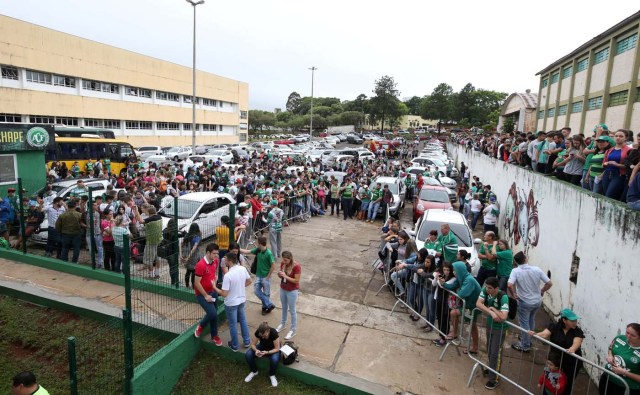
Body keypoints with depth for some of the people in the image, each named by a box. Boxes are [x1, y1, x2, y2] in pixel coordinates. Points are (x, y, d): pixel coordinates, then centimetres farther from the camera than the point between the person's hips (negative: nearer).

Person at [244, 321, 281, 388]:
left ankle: (272, 375, -4)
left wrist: (267, 352, -40)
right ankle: (254, 371, 4)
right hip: (262, 347, 3)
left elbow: (277, 349, -26)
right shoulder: (258, 332, -26)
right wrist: (256, 350, -34)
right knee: (248, 354, -22)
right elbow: (253, 344, -13)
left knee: (275, 359, -36)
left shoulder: (273, 333, -35)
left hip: (273, 349, -3)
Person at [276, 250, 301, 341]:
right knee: (284, 308, 25)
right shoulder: (282, 263, -6)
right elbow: (281, 276, 6)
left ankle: (293, 330, 23)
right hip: (282, 289, 6)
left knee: (292, 311, 8)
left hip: (292, 291, -6)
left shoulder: (296, 266, -25)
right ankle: (283, 324, 45)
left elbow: (296, 281, -23)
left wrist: (285, 276, -29)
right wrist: (279, 274, -17)